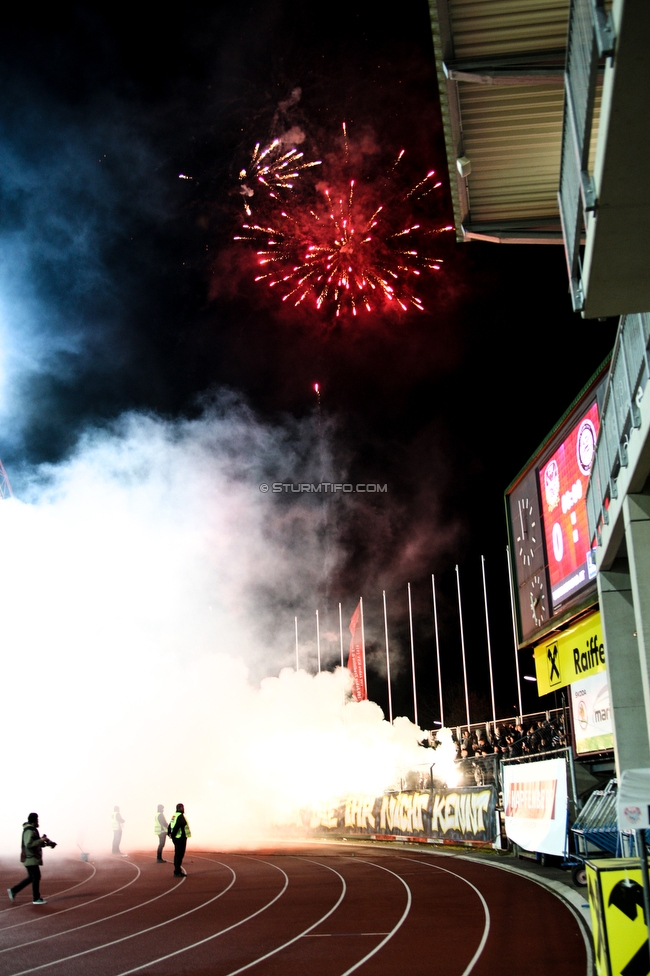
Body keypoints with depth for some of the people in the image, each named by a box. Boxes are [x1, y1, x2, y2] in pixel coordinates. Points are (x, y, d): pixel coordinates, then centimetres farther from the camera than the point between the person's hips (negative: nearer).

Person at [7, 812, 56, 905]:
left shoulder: (32, 830, 15)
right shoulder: (29, 831, -18)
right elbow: (28, 844, -29)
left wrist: (43, 842, 9)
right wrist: (41, 840, -24)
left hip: (31, 858, 10)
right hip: (31, 858, -10)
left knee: (31, 877, 15)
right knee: (36, 877, -3)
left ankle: (13, 891, 20)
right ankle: (36, 898, 5)